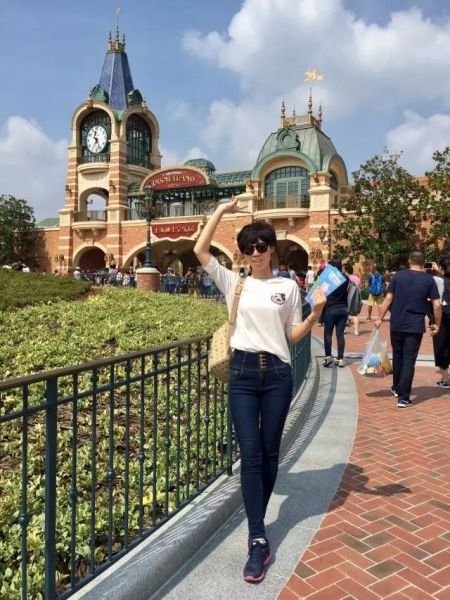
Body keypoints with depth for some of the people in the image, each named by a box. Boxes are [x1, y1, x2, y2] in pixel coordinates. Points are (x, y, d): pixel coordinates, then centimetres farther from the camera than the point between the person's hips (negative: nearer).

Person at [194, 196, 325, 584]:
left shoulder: (288, 287, 5)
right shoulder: (233, 283, 6)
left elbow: (294, 336, 7)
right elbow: (200, 251, -2)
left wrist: (316, 313, -9)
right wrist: (221, 211, 0)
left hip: (277, 373, 1)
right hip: (243, 372, 0)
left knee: (270, 453, 10)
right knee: (250, 454, -5)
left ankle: (257, 525, 29)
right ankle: (259, 541, 2)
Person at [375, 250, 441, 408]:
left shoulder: (398, 276, 0)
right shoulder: (429, 279, -1)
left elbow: (388, 299, -3)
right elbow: (437, 305, -4)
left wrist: (380, 318, 3)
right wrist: (437, 324, 8)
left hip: (397, 324, 2)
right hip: (416, 326, -2)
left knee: (397, 356, 19)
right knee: (409, 360, 1)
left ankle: (397, 388, 34)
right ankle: (403, 397, -1)